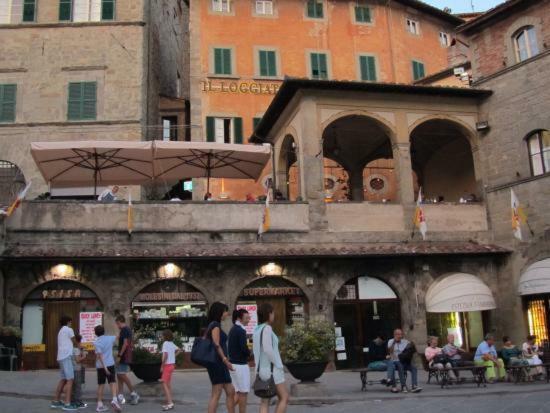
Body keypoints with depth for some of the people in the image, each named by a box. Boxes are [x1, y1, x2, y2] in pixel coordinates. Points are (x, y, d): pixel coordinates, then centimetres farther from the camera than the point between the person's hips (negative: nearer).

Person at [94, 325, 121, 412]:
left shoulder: (96, 342, -8)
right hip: (110, 364, 0)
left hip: (100, 366, 0)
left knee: (101, 385, 10)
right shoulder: (110, 338, 1)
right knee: (112, 383, 0)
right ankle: (114, 399, -21)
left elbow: (99, 355, -16)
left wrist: (104, 367, -17)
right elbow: (117, 337, 24)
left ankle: (100, 405, 12)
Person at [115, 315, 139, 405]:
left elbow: (125, 344, -21)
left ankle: (134, 394, -4)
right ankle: (121, 397, 11)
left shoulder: (125, 330, -14)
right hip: (124, 357, 10)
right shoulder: (128, 329, 16)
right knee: (119, 375, 9)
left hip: (124, 357, -10)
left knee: (122, 375, -9)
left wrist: (119, 355, -21)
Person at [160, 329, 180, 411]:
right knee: (168, 384, 15)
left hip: (167, 365, -9)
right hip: (172, 364, 9)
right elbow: (178, 349, 25)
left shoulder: (165, 344, -16)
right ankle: (170, 402, 19)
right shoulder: (172, 343, 9)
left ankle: (170, 403, -12)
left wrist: (162, 366, -17)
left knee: (164, 384, -7)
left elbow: (165, 355, -24)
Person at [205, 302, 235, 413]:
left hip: (220, 364, 10)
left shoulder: (213, 325, 18)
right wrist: (225, 359, -21)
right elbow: (216, 345, -18)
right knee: (216, 395, -7)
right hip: (217, 363, -10)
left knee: (230, 392, 11)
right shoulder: (215, 325, -10)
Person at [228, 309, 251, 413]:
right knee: (243, 393, 2)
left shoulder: (233, 329, 12)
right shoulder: (241, 331, -15)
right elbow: (244, 348, -22)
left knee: (238, 393, 15)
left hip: (233, 364, 8)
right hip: (240, 364, -8)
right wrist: (249, 354, -1)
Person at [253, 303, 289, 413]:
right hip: (271, 368, -8)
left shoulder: (257, 329, 12)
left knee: (265, 401, 7)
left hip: (261, 369, 8)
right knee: (284, 398, 1)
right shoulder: (267, 328, -15)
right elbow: (268, 349, -22)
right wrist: (279, 365, -13)